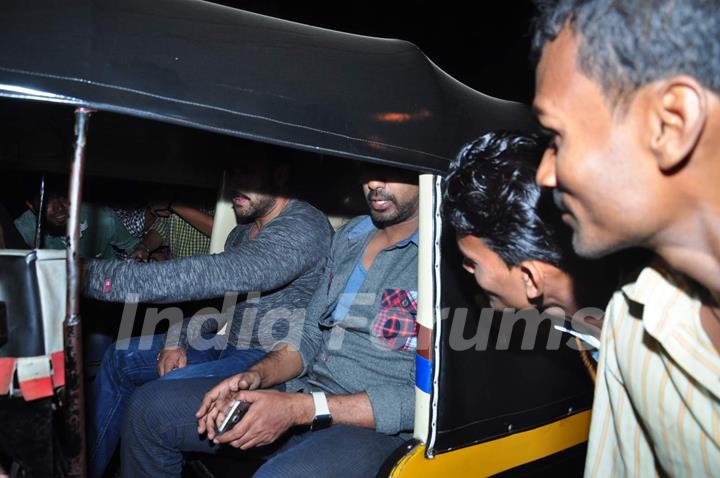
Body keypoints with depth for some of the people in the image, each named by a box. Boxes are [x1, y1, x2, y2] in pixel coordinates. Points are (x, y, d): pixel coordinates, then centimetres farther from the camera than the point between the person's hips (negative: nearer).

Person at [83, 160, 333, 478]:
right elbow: (207, 288, 16)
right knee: (119, 359, 9)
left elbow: (217, 276, -35)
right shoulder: (244, 230, 10)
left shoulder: (304, 228, -22)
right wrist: (176, 340, -4)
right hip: (229, 341, 10)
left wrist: (94, 275, -35)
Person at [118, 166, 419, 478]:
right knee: (150, 406, 1)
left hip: (373, 428, -6)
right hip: (303, 397, 7)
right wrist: (256, 376, -7)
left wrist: (302, 409, -22)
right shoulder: (349, 236, 11)